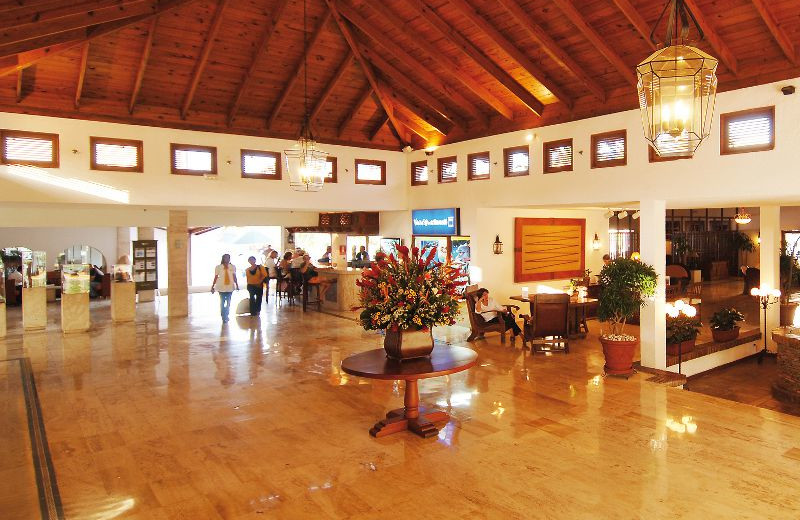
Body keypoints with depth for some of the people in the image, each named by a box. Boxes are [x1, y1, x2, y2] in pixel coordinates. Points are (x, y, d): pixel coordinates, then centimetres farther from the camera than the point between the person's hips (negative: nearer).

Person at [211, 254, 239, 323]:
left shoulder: (233, 267, 3)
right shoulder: (218, 267, -1)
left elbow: (234, 277, 6)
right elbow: (215, 277, 0)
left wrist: (237, 285, 2)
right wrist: (212, 286, -1)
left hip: (230, 287, 2)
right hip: (222, 287, -2)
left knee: (228, 303, 9)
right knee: (222, 302, -2)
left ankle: (226, 316, 23)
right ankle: (223, 317, 4)